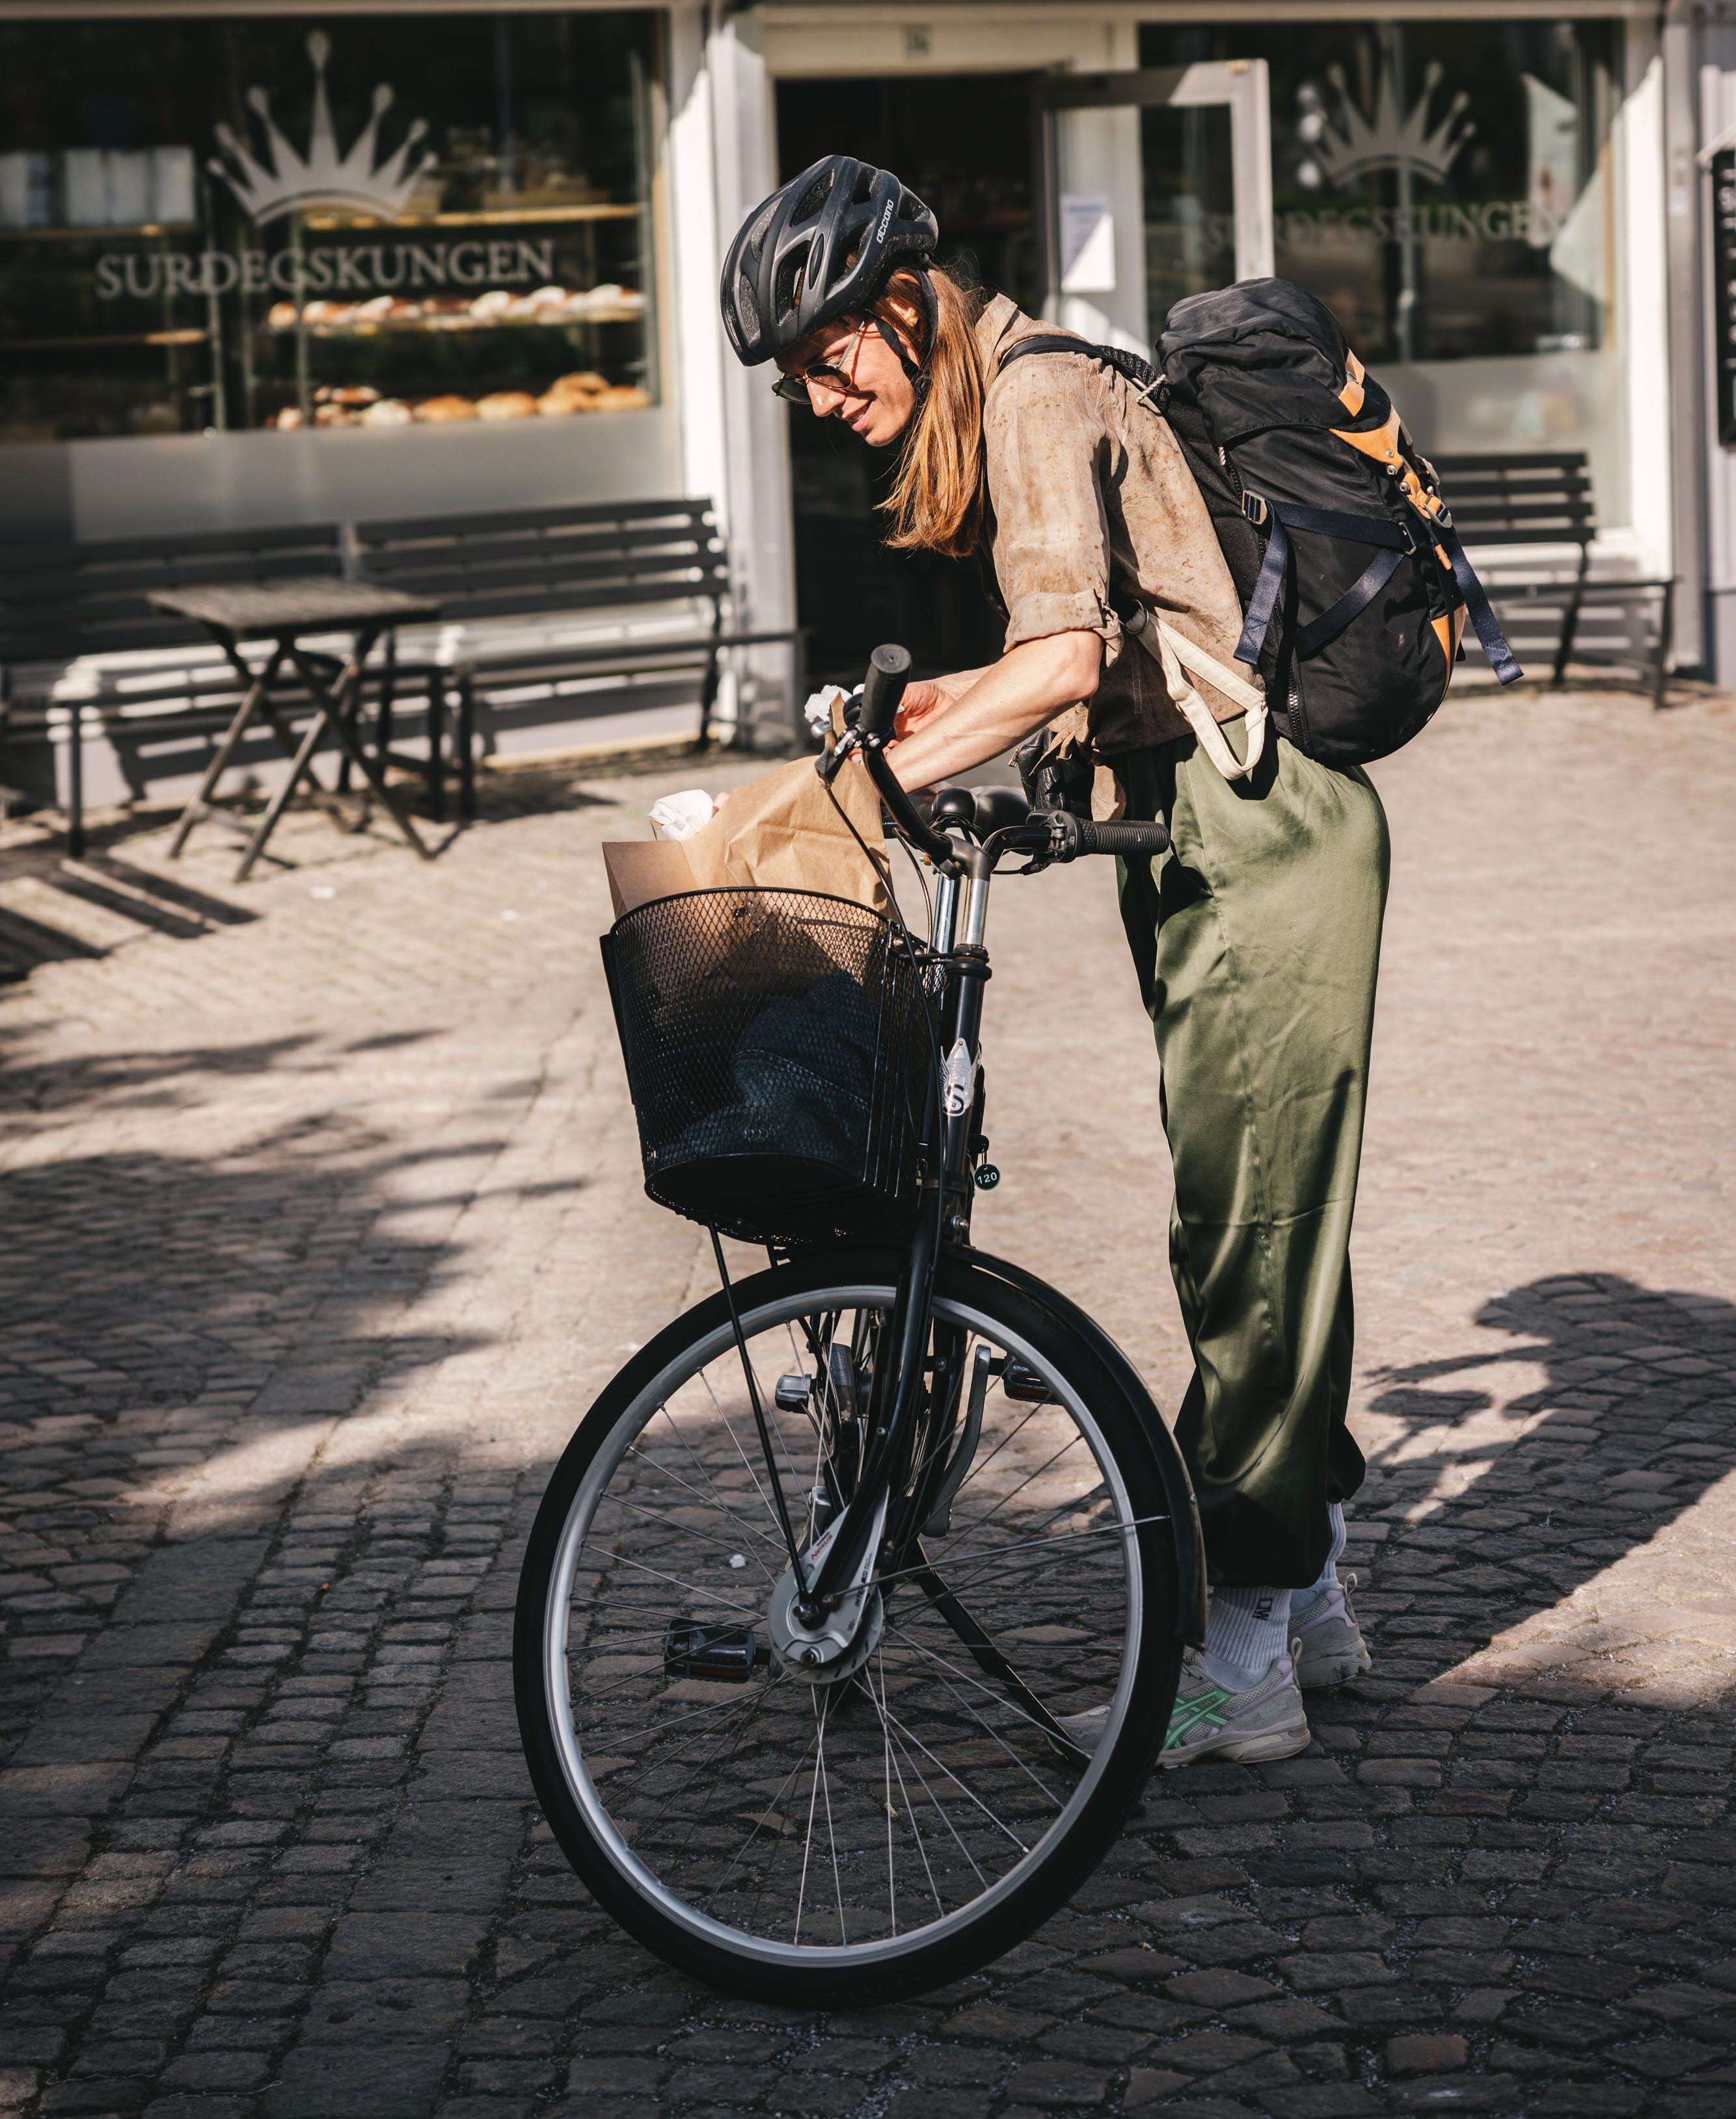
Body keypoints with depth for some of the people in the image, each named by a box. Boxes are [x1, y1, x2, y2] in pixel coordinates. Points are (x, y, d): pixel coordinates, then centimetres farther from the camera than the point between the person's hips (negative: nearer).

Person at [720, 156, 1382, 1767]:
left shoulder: (1037, 400, -15)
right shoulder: (989, 415, 15)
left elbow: (1063, 663, -27)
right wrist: (913, 711, 13)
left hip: (1255, 834, -10)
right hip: (1199, 834, 10)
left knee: (1249, 1234, -7)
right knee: (1247, 1224, 14)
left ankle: (1246, 1668, -2)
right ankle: (1308, 1597, 24)